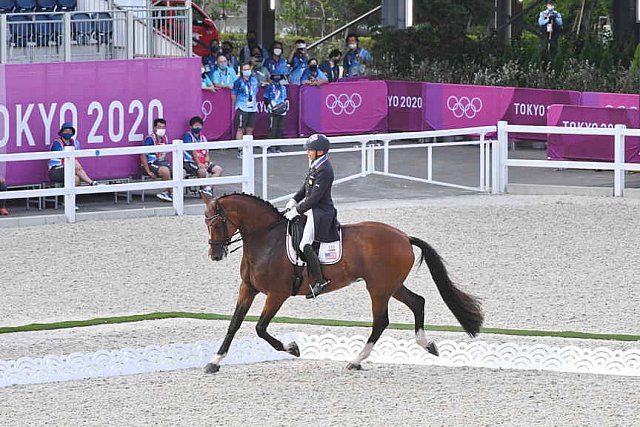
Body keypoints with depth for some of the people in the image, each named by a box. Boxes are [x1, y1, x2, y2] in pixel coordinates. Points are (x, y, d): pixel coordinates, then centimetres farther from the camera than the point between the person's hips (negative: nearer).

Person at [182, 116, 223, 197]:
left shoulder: (203, 138, 18)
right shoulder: (188, 136, -2)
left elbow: (206, 153, 12)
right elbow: (192, 151, -11)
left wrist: (206, 162, -9)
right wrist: (199, 164, -18)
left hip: (203, 162, 7)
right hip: (190, 162, -7)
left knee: (219, 169, -10)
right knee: (203, 171, -34)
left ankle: (207, 188, -19)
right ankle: (205, 188, -12)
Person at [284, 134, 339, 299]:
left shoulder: (324, 171, -22)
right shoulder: (315, 164, 9)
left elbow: (314, 197, -23)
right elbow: (306, 186, 21)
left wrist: (297, 211, -19)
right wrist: (294, 200, 9)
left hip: (320, 212, -11)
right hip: (312, 209, 11)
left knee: (305, 245, -22)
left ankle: (320, 281, -14)